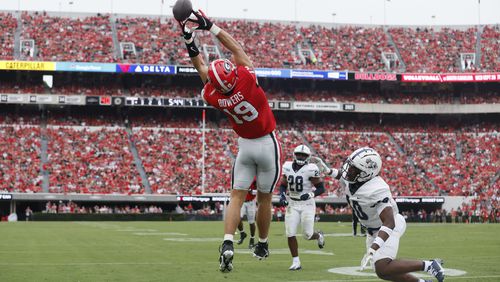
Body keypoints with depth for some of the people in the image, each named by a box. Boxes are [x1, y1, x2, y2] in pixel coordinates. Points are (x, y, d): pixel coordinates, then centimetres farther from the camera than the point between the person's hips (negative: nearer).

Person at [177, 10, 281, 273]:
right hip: (268, 144, -1)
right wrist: (209, 25, -8)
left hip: (245, 146, 1)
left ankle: (228, 244, -17)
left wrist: (189, 40, 5)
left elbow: (202, 68, 2)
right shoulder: (247, 79, -25)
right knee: (264, 198, 12)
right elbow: (235, 48, -12)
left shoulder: (213, 96, -16)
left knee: (237, 197, 3)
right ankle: (262, 245, 24)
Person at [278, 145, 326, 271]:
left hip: (307, 205, -4)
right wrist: (282, 196, -3)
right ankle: (296, 262, 6)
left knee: (307, 235, -1)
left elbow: (321, 188, -8)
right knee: (290, 234, -5)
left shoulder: (311, 169, -13)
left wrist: (310, 195, -24)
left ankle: (319, 235, 36)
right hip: (292, 205, 4)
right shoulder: (288, 167, 2)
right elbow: (283, 185, 15)